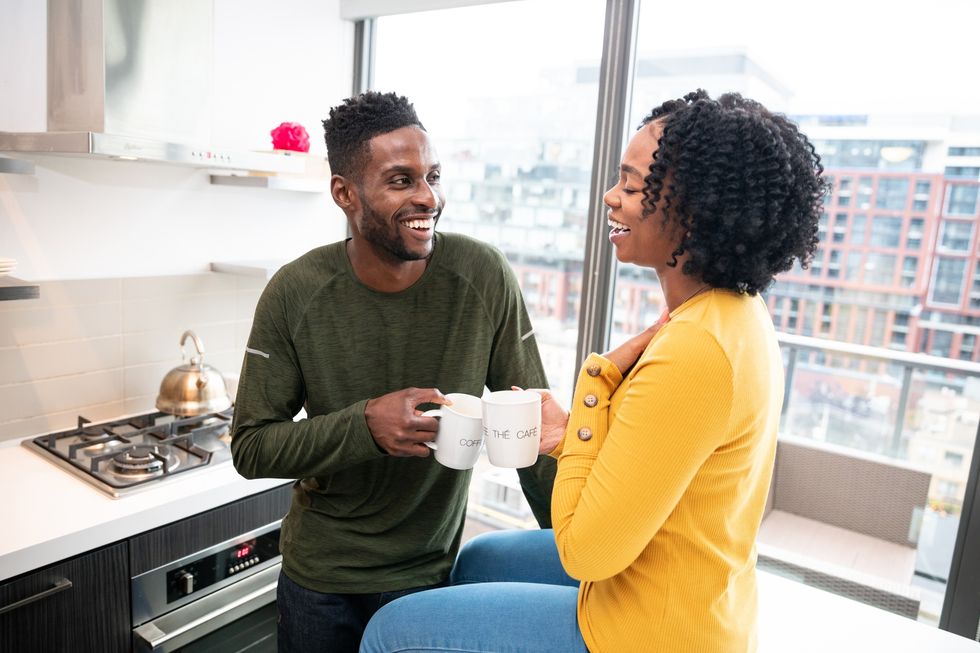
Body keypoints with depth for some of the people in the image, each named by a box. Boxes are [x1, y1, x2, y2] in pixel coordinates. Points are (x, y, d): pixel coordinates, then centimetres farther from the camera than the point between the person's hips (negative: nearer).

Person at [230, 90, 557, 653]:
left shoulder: (484, 277, -17)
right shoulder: (295, 294, -16)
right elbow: (250, 447, -12)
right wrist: (365, 423, -29)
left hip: (429, 572, 0)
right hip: (318, 572, 1)